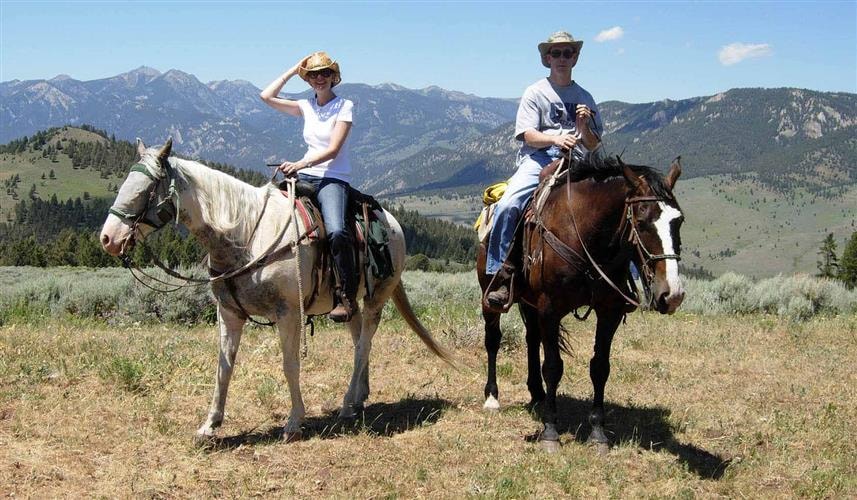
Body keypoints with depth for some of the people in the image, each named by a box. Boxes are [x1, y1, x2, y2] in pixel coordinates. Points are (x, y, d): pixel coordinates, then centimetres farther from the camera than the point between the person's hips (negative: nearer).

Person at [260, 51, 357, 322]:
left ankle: (347, 296, -20)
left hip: (333, 178, -6)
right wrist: (292, 71, 11)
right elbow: (267, 96, 9)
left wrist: (301, 164, -22)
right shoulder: (306, 106, 16)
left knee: (336, 232, -31)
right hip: (304, 177, 6)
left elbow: (333, 150, -10)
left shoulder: (344, 106, 0)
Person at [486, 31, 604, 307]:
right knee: (507, 205, -31)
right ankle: (500, 275, -27)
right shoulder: (535, 92, 12)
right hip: (537, 160, -3)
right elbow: (528, 135, 0)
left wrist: (583, 127, -3)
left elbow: (594, 146, 18)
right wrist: (555, 139, -20)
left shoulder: (585, 98, 21)